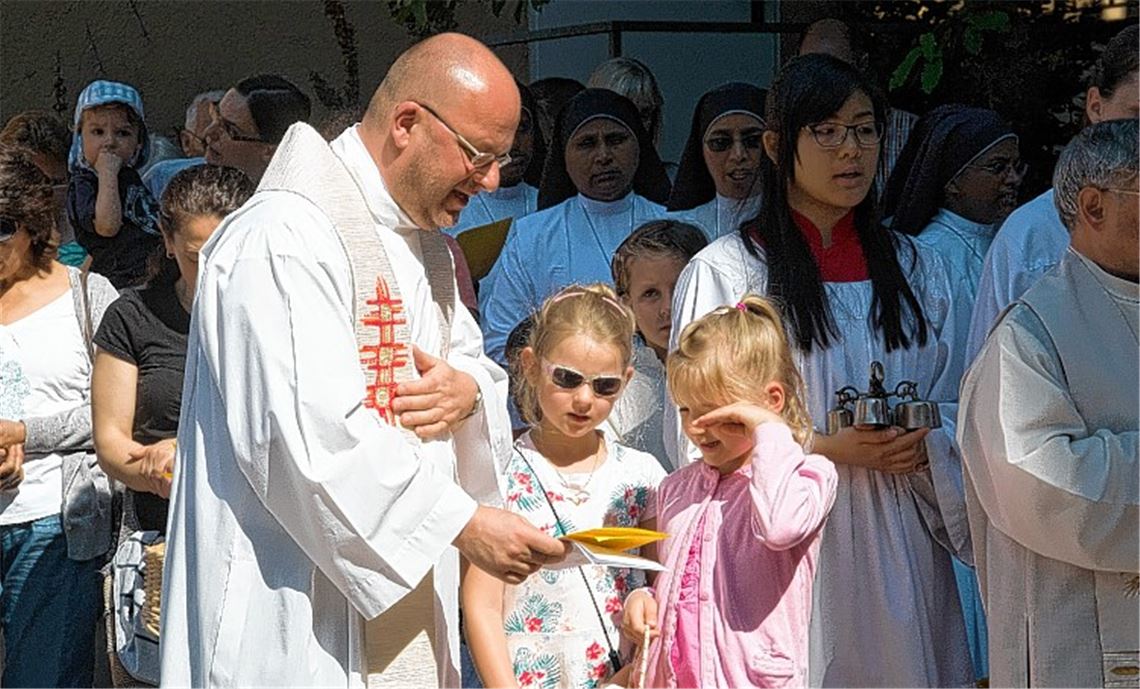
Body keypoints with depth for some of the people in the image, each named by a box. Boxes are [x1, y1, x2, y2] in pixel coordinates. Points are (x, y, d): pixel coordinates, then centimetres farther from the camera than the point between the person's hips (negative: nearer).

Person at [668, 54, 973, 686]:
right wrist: (829, 448, -16)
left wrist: (924, 443, -9)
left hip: (901, 552, 4)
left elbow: (953, 407, 14)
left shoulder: (915, 270, 12)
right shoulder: (723, 271, -4)